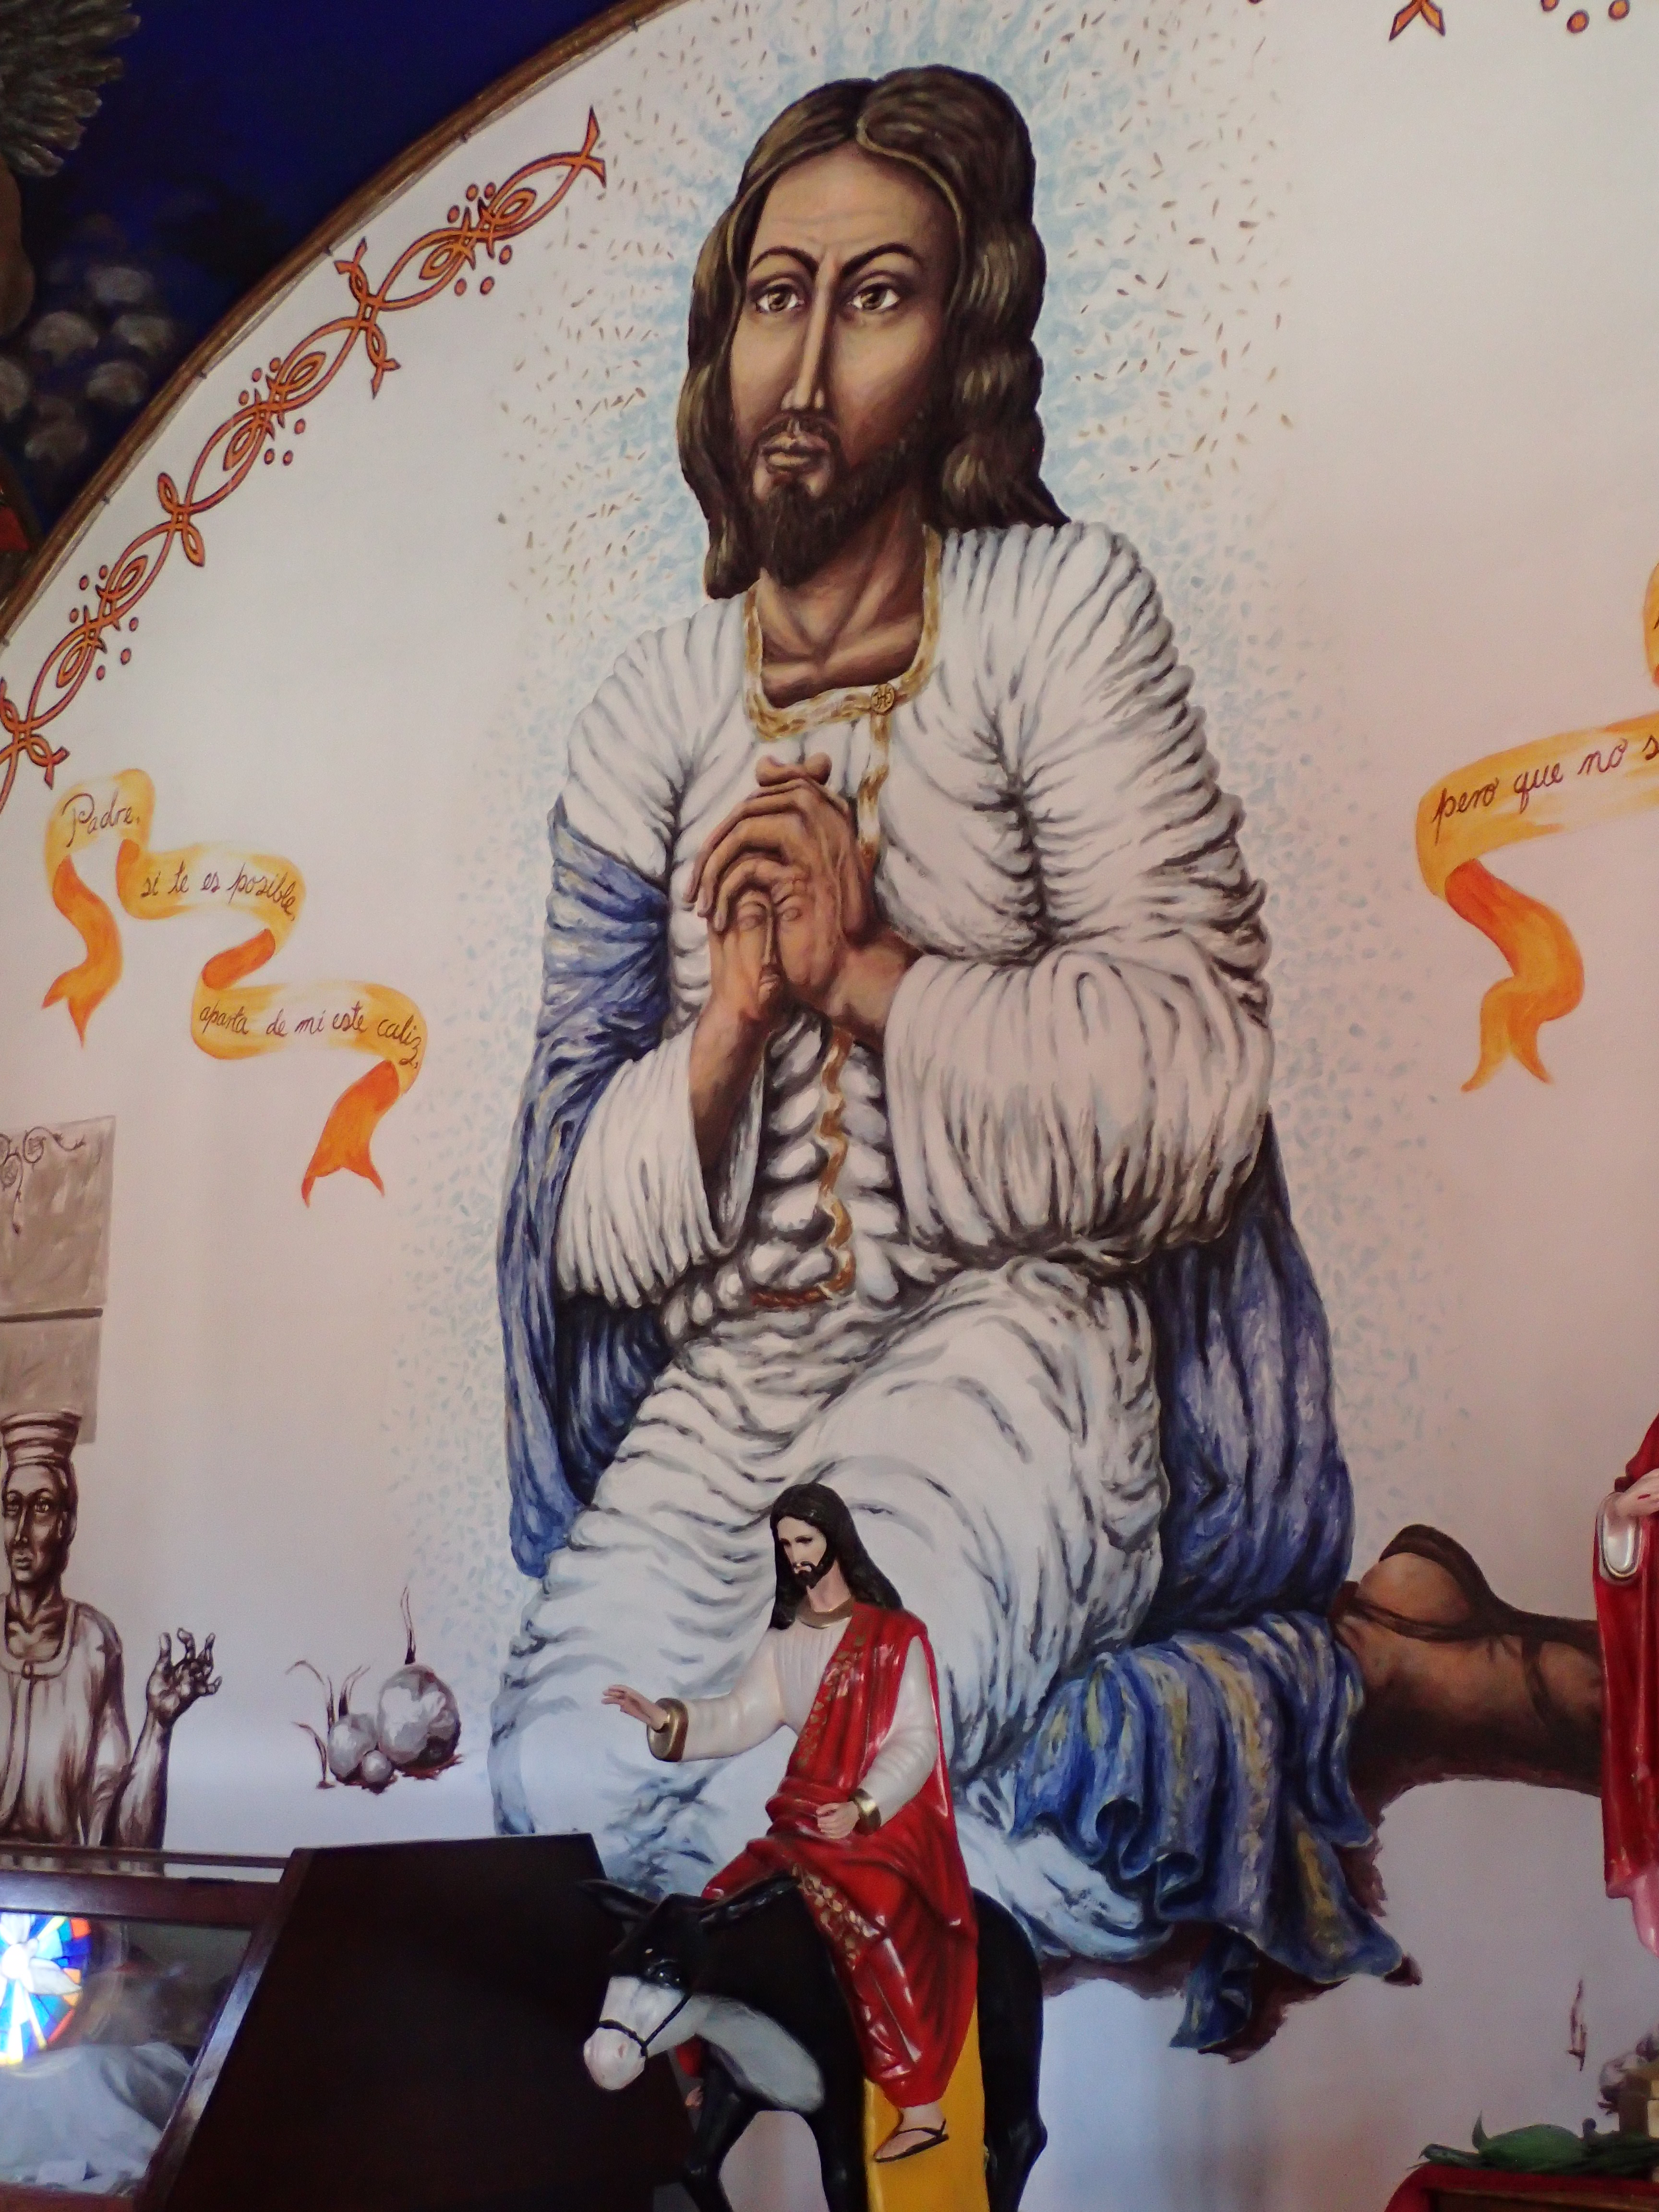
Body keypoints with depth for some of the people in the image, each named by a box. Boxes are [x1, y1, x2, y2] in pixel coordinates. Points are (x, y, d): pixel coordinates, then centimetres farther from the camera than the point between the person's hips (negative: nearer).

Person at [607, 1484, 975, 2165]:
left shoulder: (894, 1636, -5)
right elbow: (741, 1717, 2)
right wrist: (667, 1719, -14)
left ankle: (922, 2104, -22)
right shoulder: (783, 1639, 11)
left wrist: (862, 1809, -23)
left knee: (864, 1926, -29)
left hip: (884, 1820, -6)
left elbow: (916, 1743, -10)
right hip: (807, 1816, 6)